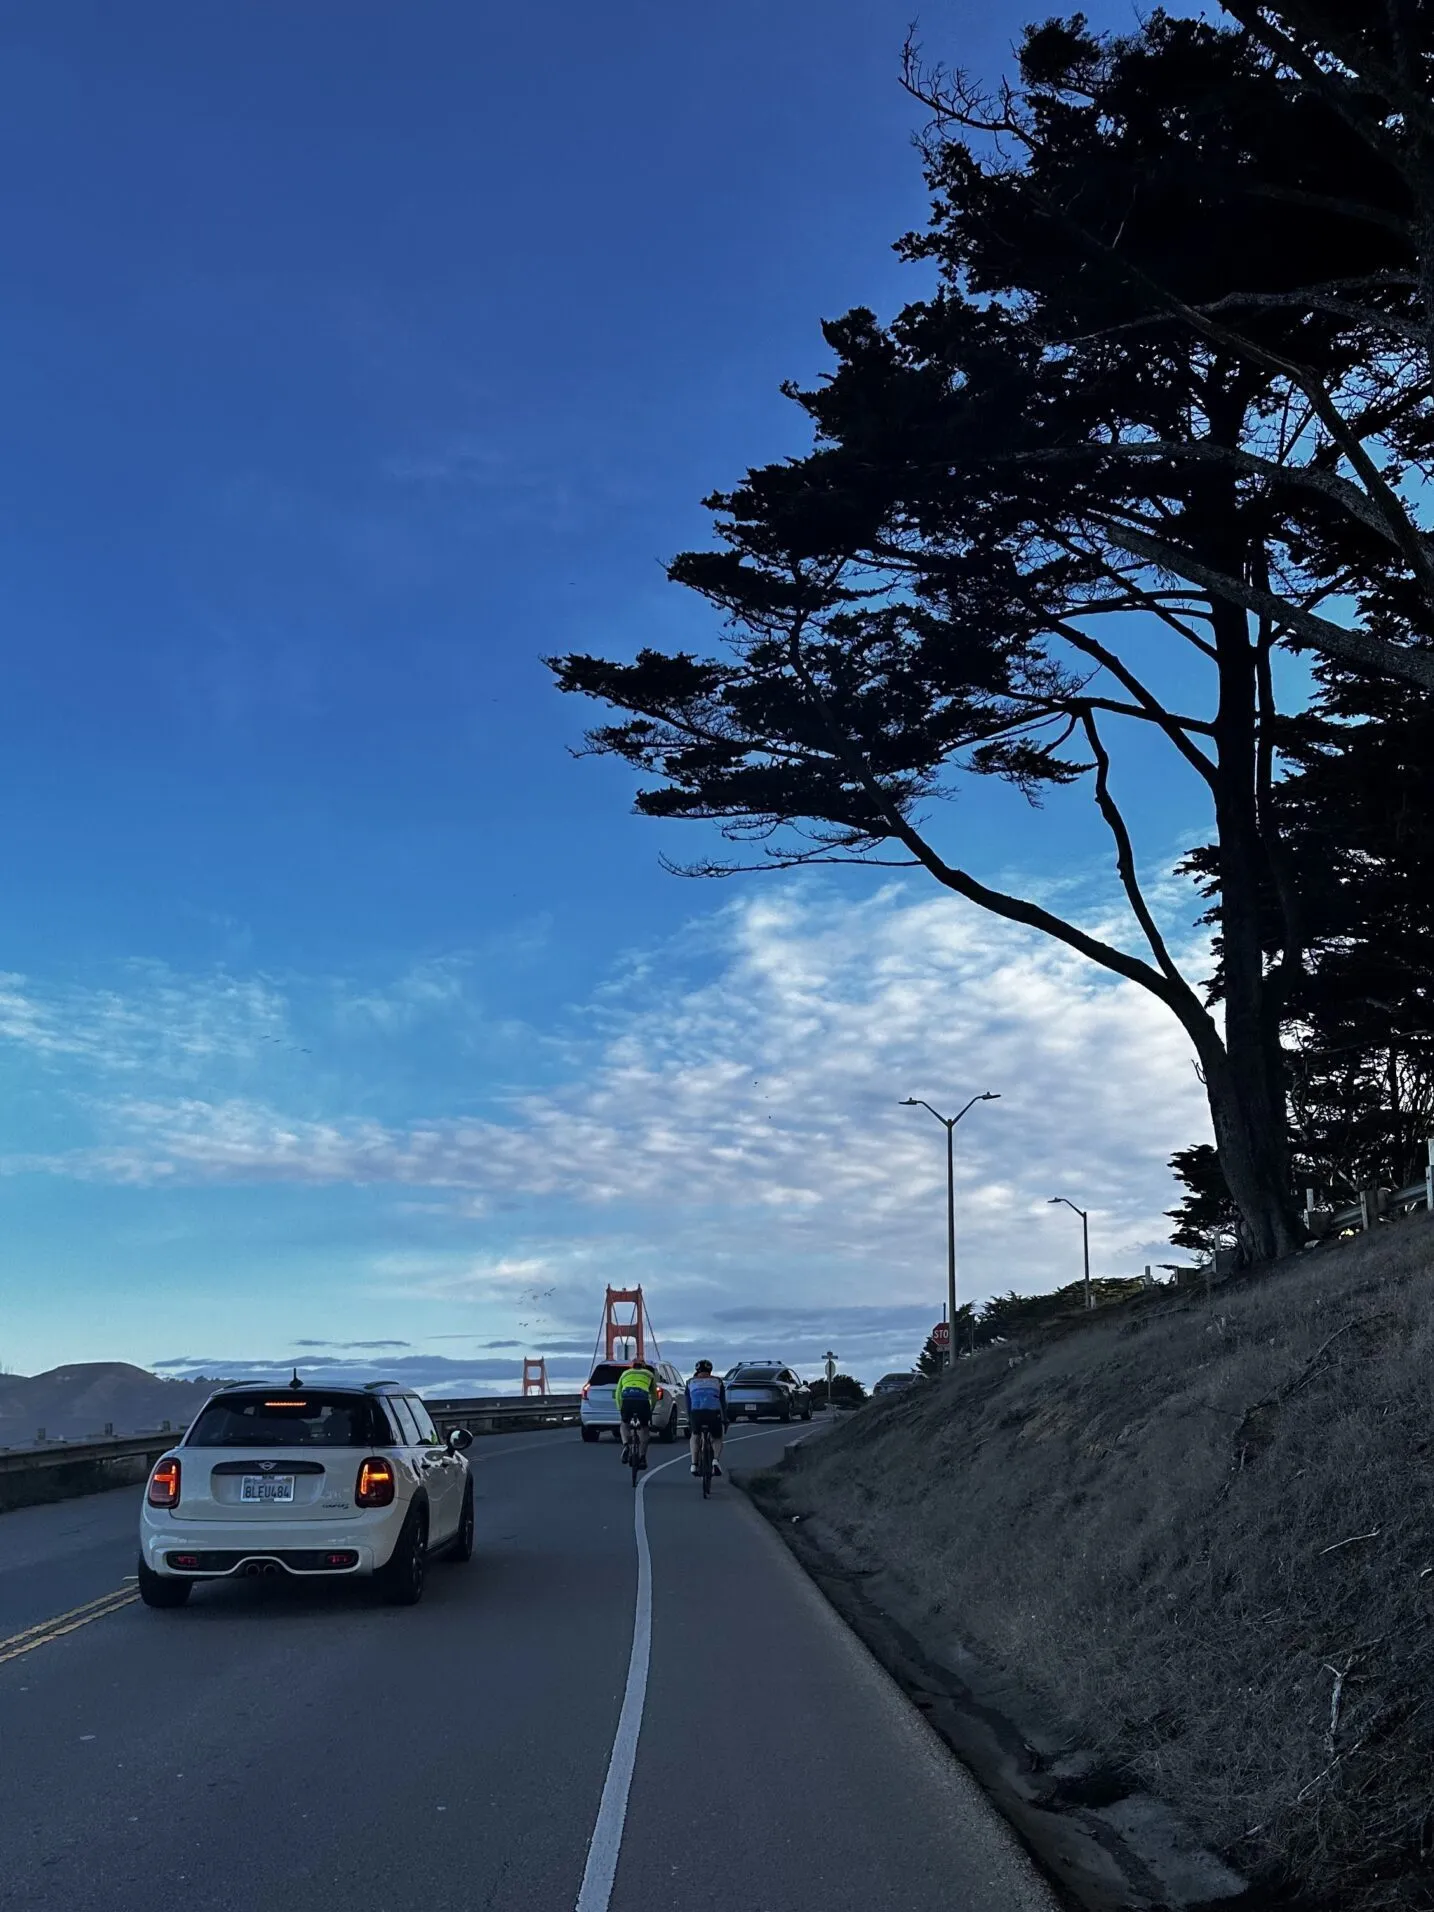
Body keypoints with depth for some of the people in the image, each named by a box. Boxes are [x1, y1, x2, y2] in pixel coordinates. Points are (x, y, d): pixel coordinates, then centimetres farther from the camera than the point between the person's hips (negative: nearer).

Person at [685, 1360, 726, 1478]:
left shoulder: (691, 1382, 24)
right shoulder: (718, 1381, 24)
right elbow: (723, 1403, 24)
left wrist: (689, 1421, 31)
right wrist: (725, 1420, 30)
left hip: (696, 1413, 0)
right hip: (713, 1413, 0)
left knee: (695, 1436, 28)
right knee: (717, 1438, 23)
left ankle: (694, 1464, 16)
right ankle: (715, 1460, -1)